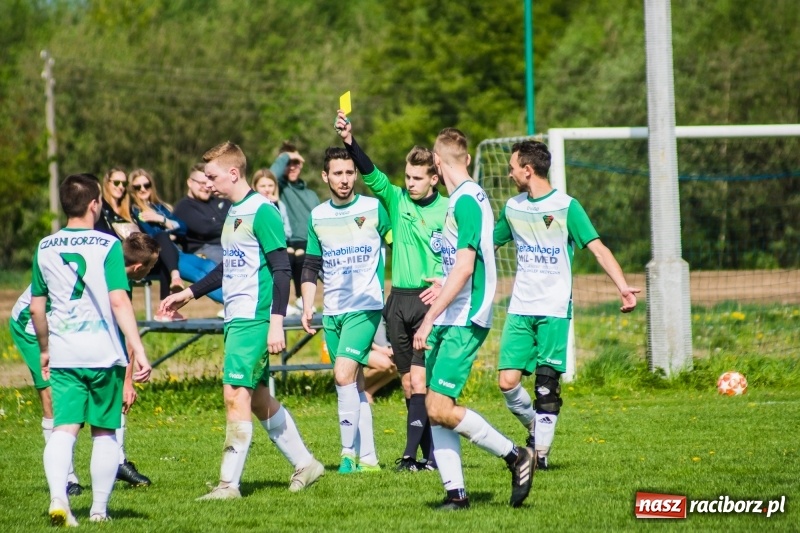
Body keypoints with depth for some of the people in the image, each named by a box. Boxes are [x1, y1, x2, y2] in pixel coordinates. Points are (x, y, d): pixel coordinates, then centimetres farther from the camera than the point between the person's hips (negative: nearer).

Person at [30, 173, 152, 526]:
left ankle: (58, 497, -25)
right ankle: (99, 509, 13)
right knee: (105, 431, 10)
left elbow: (36, 306, 14)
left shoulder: (45, 248, 7)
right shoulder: (107, 245, -7)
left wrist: (45, 349, 26)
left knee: (63, 428, -3)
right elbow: (119, 301, -14)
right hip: (104, 352, -2)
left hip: (62, 355, 2)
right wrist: (139, 350, -16)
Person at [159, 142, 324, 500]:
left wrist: (276, 322, -22)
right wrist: (190, 293, 27)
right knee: (258, 398, 12)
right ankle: (304, 464, 22)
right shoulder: (234, 213, 15)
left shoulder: (262, 212, -13)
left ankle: (229, 482, -9)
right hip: (237, 319, 10)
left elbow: (281, 269, -17)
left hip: (255, 319, -10)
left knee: (236, 393, -11)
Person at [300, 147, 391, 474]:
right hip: (332, 312, 5)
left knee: (344, 375, -19)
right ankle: (367, 457, 11)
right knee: (354, 383, 7)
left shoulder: (374, 209, -3)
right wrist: (307, 308, 5)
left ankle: (349, 450, -12)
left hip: (365, 307, -5)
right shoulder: (318, 216, 9)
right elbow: (311, 267, 15)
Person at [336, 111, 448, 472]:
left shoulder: (447, 212, -3)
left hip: (430, 300, -5)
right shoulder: (396, 200, 6)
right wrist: (350, 142, -24)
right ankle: (431, 453, 12)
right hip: (398, 300, 5)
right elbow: (371, 175, -8)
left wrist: (444, 283, -19)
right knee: (408, 383, 6)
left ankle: (411, 454, -18)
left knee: (419, 379, -14)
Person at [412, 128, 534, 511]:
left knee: (440, 407, -14)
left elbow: (464, 267, -21)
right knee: (434, 407, 4)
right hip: (449, 320, 10)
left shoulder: (467, 200, -15)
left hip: (464, 321, -10)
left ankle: (515, 456, -3)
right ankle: (455, 491, 4)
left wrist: (430, 317, -22)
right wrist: (441, 289, 40)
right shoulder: (462, 199, 14)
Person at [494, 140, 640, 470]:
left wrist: (622, 286, -26)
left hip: (554, 310, -4)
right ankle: (535, 427, 20)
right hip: (519, 309, 4)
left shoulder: (566, 207, -7)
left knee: (546, 384, -7)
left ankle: (541, 452, 2)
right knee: (508, 381, -5)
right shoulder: (513, 208, 10)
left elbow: (598, 248, -11)